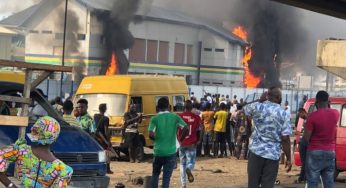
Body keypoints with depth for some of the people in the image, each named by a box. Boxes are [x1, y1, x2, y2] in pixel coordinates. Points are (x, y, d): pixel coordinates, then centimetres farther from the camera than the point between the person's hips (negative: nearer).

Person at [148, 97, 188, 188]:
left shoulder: (154, 119, -5)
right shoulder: (175, 117, 0)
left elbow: (151, 134, -17)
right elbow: (186, 129, -10)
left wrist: (156, 139, 4)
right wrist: (180, 139, 5)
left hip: (158, 151, 0)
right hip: (171, 152, 0)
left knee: (155, 174, 22)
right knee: (166, 177, 2)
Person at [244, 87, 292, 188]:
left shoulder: (257, 107, -2)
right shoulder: (284, 114, -6)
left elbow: (245, 109, 23)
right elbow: (285, 139, -9)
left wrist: (260, 101, 22)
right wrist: (288, 159, -2)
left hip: (256, 151, 1)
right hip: (273, 155, -1)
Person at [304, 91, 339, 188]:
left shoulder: (313, 116, -13)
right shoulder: (335, 113, 2)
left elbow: (306, 138, -11)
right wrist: (327, 107, 20)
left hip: (315, 152, -4)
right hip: (330, 152, 5)